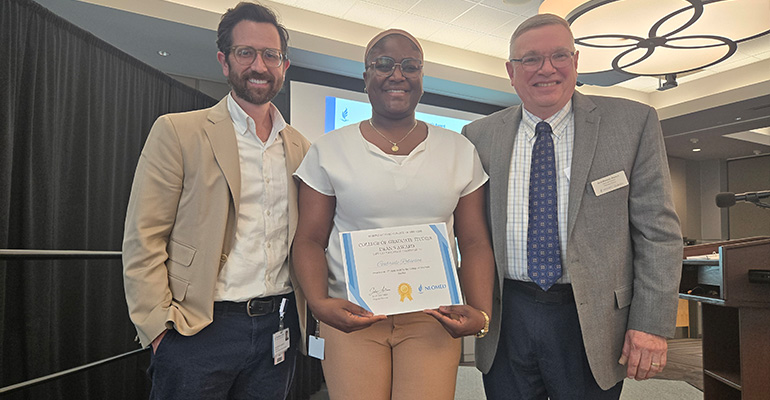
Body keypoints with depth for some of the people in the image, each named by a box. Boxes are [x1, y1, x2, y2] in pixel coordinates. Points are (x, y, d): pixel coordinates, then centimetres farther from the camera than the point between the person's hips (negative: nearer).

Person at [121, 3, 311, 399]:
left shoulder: (301, 148, 7)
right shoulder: (177, 132, -4)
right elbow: (143, 240, -6)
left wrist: (301, 312, 5)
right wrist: (160, 326, -11)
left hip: (279, 329, 4)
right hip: (199, 331, -3)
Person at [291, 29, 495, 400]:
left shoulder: (460, 150, 5)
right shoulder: (328, 150, 1)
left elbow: (474, 243, 4)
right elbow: (309, 240, 1)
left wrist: (481, 311, -10)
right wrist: (319, 303, -16)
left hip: (432, 316, 1)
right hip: (352, 316, 0)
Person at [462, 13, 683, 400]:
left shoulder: (634, 122, -3)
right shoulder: (479, 136, 0)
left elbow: (657, 230, -3)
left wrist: (652, 323, -7)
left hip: (592, 324, -1)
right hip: (505, 318, 2)